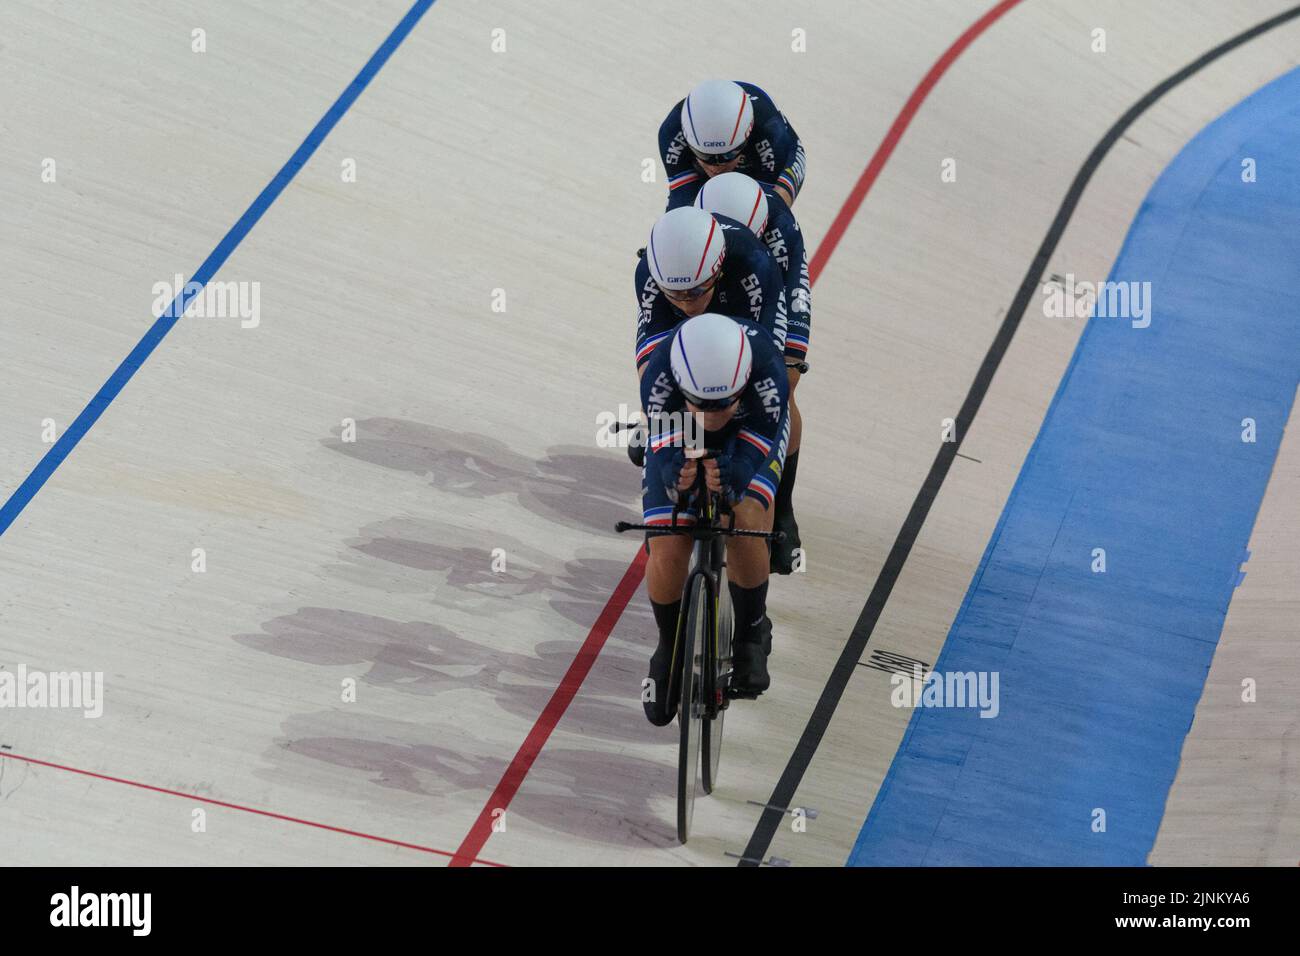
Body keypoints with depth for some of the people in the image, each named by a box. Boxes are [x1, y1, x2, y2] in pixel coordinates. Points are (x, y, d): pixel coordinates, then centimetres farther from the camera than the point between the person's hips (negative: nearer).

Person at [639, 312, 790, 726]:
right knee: (666, 555, -13)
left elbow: (754, 451, -37)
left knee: (744, 523, -25)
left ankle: (752, 634, 3)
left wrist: (732, 476, -59)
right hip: (678, 441, 1)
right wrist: (676, 472, -58)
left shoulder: (766, 370, -41)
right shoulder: (658, 374, -39)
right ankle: (668, 652, 18)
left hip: (750, 433, -1)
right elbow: (664, 443, -35)